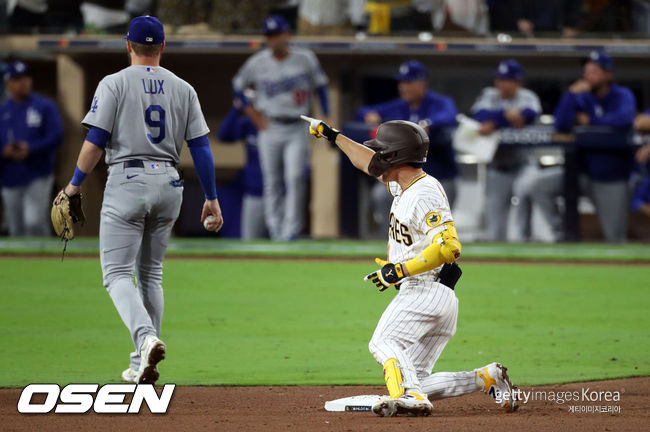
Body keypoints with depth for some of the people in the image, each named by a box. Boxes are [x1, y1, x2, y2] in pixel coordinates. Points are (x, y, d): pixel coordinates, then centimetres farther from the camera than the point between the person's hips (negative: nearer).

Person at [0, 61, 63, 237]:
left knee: (34, 223, -18)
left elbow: (56, 136, -5)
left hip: (38, 177, -3)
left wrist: (30, 149, -17)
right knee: (16, 230, 7)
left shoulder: (45, 106, 4)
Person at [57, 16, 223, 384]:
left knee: (118, 273, -4)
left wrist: (75, 185, 2)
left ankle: (146, 337, -31)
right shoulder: (183, 89, 7)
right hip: (169, 184, 4)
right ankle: (142, 366, 15)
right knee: (151, 274, 16)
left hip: (127, 182, -4)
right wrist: (212, 198, 9)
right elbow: (201, 147, 4)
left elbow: (95, 142, -9)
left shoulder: (115, 84, -4)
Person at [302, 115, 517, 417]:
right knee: (417, 380, 6)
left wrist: (400, 270, -24)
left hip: (427, 290, -10)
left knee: (383, 343, -30)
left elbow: (449, 247, -24)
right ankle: (488, 378, 8)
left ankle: (410, 395, -48)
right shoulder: (403, 184, 14)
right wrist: (332, 135, 40)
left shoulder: (425, 194, -15)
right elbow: (369, 163, 32)